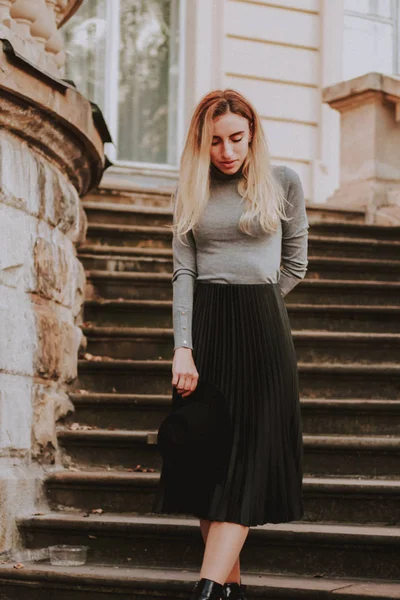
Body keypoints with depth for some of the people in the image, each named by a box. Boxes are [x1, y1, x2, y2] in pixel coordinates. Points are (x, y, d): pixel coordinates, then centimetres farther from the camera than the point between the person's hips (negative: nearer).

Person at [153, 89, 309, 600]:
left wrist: (251, 305, 9)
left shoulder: (282, 182, 2)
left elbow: (294, 264, 9)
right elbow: (183, 272, 0)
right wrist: (182, 348, -10)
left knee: (246, 457, -9)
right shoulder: (191, 191, 7)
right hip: (204, 327, 3)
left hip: (262, 327, -2)